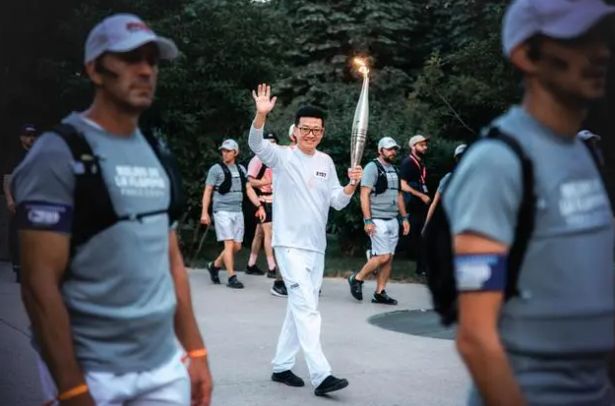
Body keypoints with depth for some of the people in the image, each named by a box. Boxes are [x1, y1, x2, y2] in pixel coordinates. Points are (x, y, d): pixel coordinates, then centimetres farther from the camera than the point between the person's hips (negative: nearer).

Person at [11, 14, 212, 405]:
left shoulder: (155, 156, 10)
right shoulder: (59, 155, -13)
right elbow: (40, 283, -17)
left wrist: (195, 350, 10)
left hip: (165, 364, 7)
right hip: (93, 373, -6)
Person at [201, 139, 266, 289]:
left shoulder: (241, 169, 14)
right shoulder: (216, 169, -1)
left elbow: (249, 189, 13)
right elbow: (207, 191, -2)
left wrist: (259, 206, 1)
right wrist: (205, 212, -9)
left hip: (238, 211, 6)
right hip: (222, 211, -5)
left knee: (237, 246, 5)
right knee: (229, 244, -11)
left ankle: (215, 265, 24)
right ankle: (232, 278, -6)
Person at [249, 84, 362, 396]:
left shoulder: (326, 162, 10)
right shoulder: (282, 157, -6)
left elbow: (337, 202, 7)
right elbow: (256, 144, -25)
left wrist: (351, 185, -13)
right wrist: (262, 114, -42)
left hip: (316, 246, 6)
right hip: (290, 244, -6)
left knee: (299, 307, 12)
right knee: (307, 308, -13)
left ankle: (281, 366, 24)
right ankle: (321, 376, -13)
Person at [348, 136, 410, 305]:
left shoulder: (394, 170, 18)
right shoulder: (372, 167, -7)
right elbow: (364, 195, -13)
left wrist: (404, 218, 17)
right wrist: (368, 220, -19)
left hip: (392, 220, 8)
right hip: (377, 220, -8)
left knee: (389, 257, 4)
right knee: (383, 256, -12)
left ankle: (380, 293, 10)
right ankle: (357, 279, 6)